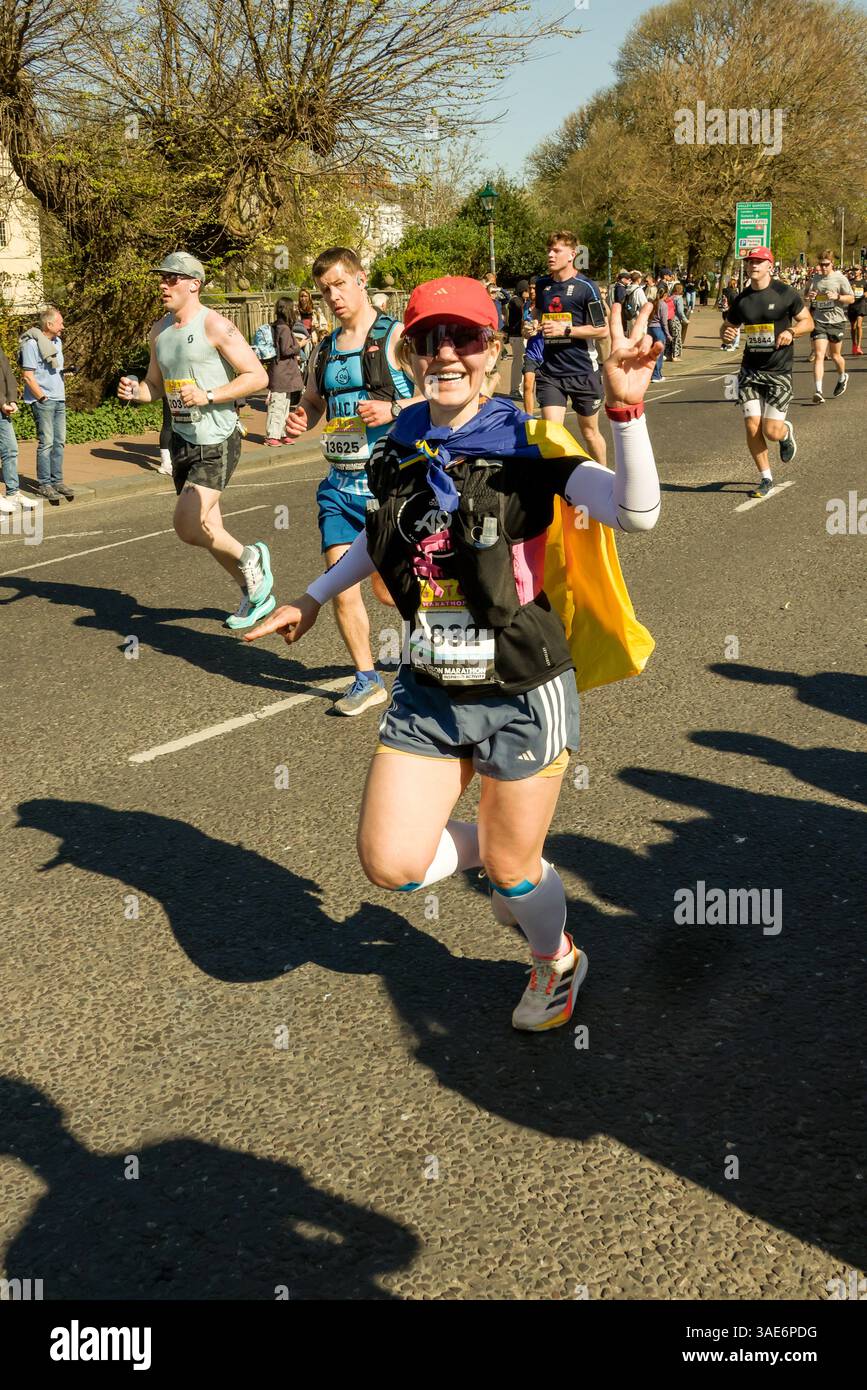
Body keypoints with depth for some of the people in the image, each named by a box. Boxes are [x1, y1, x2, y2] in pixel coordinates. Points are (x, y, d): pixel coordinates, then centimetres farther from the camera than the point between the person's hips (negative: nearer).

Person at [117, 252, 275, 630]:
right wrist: (134, 391, -2)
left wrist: (208, 396, -22)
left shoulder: (214, 326, -12)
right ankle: (255, 594, 29)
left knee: (187, 528, -16)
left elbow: (258, 376, -14)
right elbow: (155, 385, 21)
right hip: (182, 440, 8)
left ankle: (250, 557, 10)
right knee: (208, 532, 12)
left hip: (216, 442, -8)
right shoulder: (159, 330, 10)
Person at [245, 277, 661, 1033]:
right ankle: (511, 858, 32)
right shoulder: (399, 447, 0)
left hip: (523, 695, -4)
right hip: (428, 693, 5)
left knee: (511, 871, 9)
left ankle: (558, 963, 45)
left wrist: (627, 409, -43)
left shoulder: (526, 443, -15)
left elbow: (636, 512, -30)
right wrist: (315, 597, 24)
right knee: (392, 863, 0)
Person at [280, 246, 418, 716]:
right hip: (339, 485, 5)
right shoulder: (325, 350, 13)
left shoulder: (396, 337, -5)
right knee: (340, 585, -1)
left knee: (387, 586, 2)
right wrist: (298, 421, 3)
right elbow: (311, 404, 26)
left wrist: (393, 410, -24)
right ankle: (366, 678, 15)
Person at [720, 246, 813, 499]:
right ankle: (766, 478, 14)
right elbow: (728, 326, 18)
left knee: (772, 431, -7)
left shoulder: (785, 294, -6)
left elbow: (808, 321, 3)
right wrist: (726, 334, -6)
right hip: (750, 371, 3)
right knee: (752, 427, -5)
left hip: (779, 371, -3)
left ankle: (787, 431, 32)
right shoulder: (741, 300, 4)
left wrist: (791, 331, -18)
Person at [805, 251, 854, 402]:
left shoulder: (840, 278, -2)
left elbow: (851, 299, -1)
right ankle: (817, 392, -18)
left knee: (835, 356, 12)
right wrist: (809, 296, -5)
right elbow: (807, 298, 19)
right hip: (819, 321, 1)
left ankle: (842, 377, 44)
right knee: (819, 355, -11)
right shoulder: (814, 279, 7)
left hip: (836, 322, -1)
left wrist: (837, 296, -17)